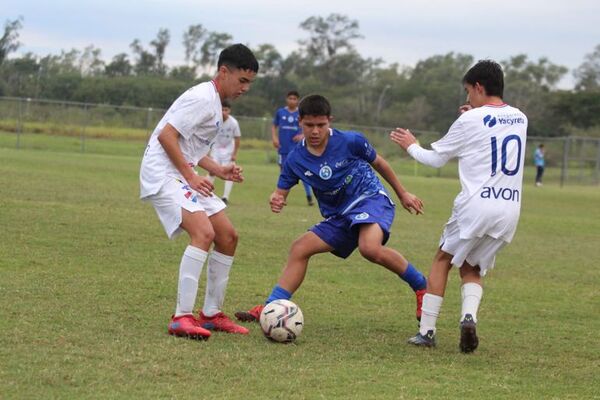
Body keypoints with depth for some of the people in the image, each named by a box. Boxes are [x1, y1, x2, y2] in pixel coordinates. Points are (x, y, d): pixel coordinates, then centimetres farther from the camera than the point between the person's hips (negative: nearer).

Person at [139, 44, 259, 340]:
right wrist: (191, 176, -19)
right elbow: (166, 136, -21)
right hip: (162, 174, -11)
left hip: (184, 176, 11)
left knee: (228, 236, 8)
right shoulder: (203, 98, -14)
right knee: (203, 233, -26)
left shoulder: (214, 103, 18)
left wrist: (219, 170, 11)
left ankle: (211, 313, 16)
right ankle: (182, 318, -27)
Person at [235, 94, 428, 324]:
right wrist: (276, 201, -25)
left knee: (370, 248, -35)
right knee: (300, 249, -4)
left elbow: (378, 163, 4)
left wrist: (403, 194, 14)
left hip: (371, 199, -6)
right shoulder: (296, 159, -4)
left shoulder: (350, 141, -13)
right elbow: (281, 192, 2)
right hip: (338, 217, 6)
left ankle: (421, 286, -17)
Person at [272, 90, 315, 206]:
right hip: (283, 148, 2)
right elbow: (274, 126, 11)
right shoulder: (280, 112, 3)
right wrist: (274, 138, -5)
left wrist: (303, 135, -14)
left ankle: (309, 197, -1)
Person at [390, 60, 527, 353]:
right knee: (472, 268, 19)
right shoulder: (520, 119, 11)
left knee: (444, 258, 16)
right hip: (510, 210, 5)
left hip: (476, 205, -5)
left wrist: (411, 145, 24)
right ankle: (469, 315, -11)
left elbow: (436, 159, 6)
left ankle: (427, 330, 10)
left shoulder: (470, 121, -5)